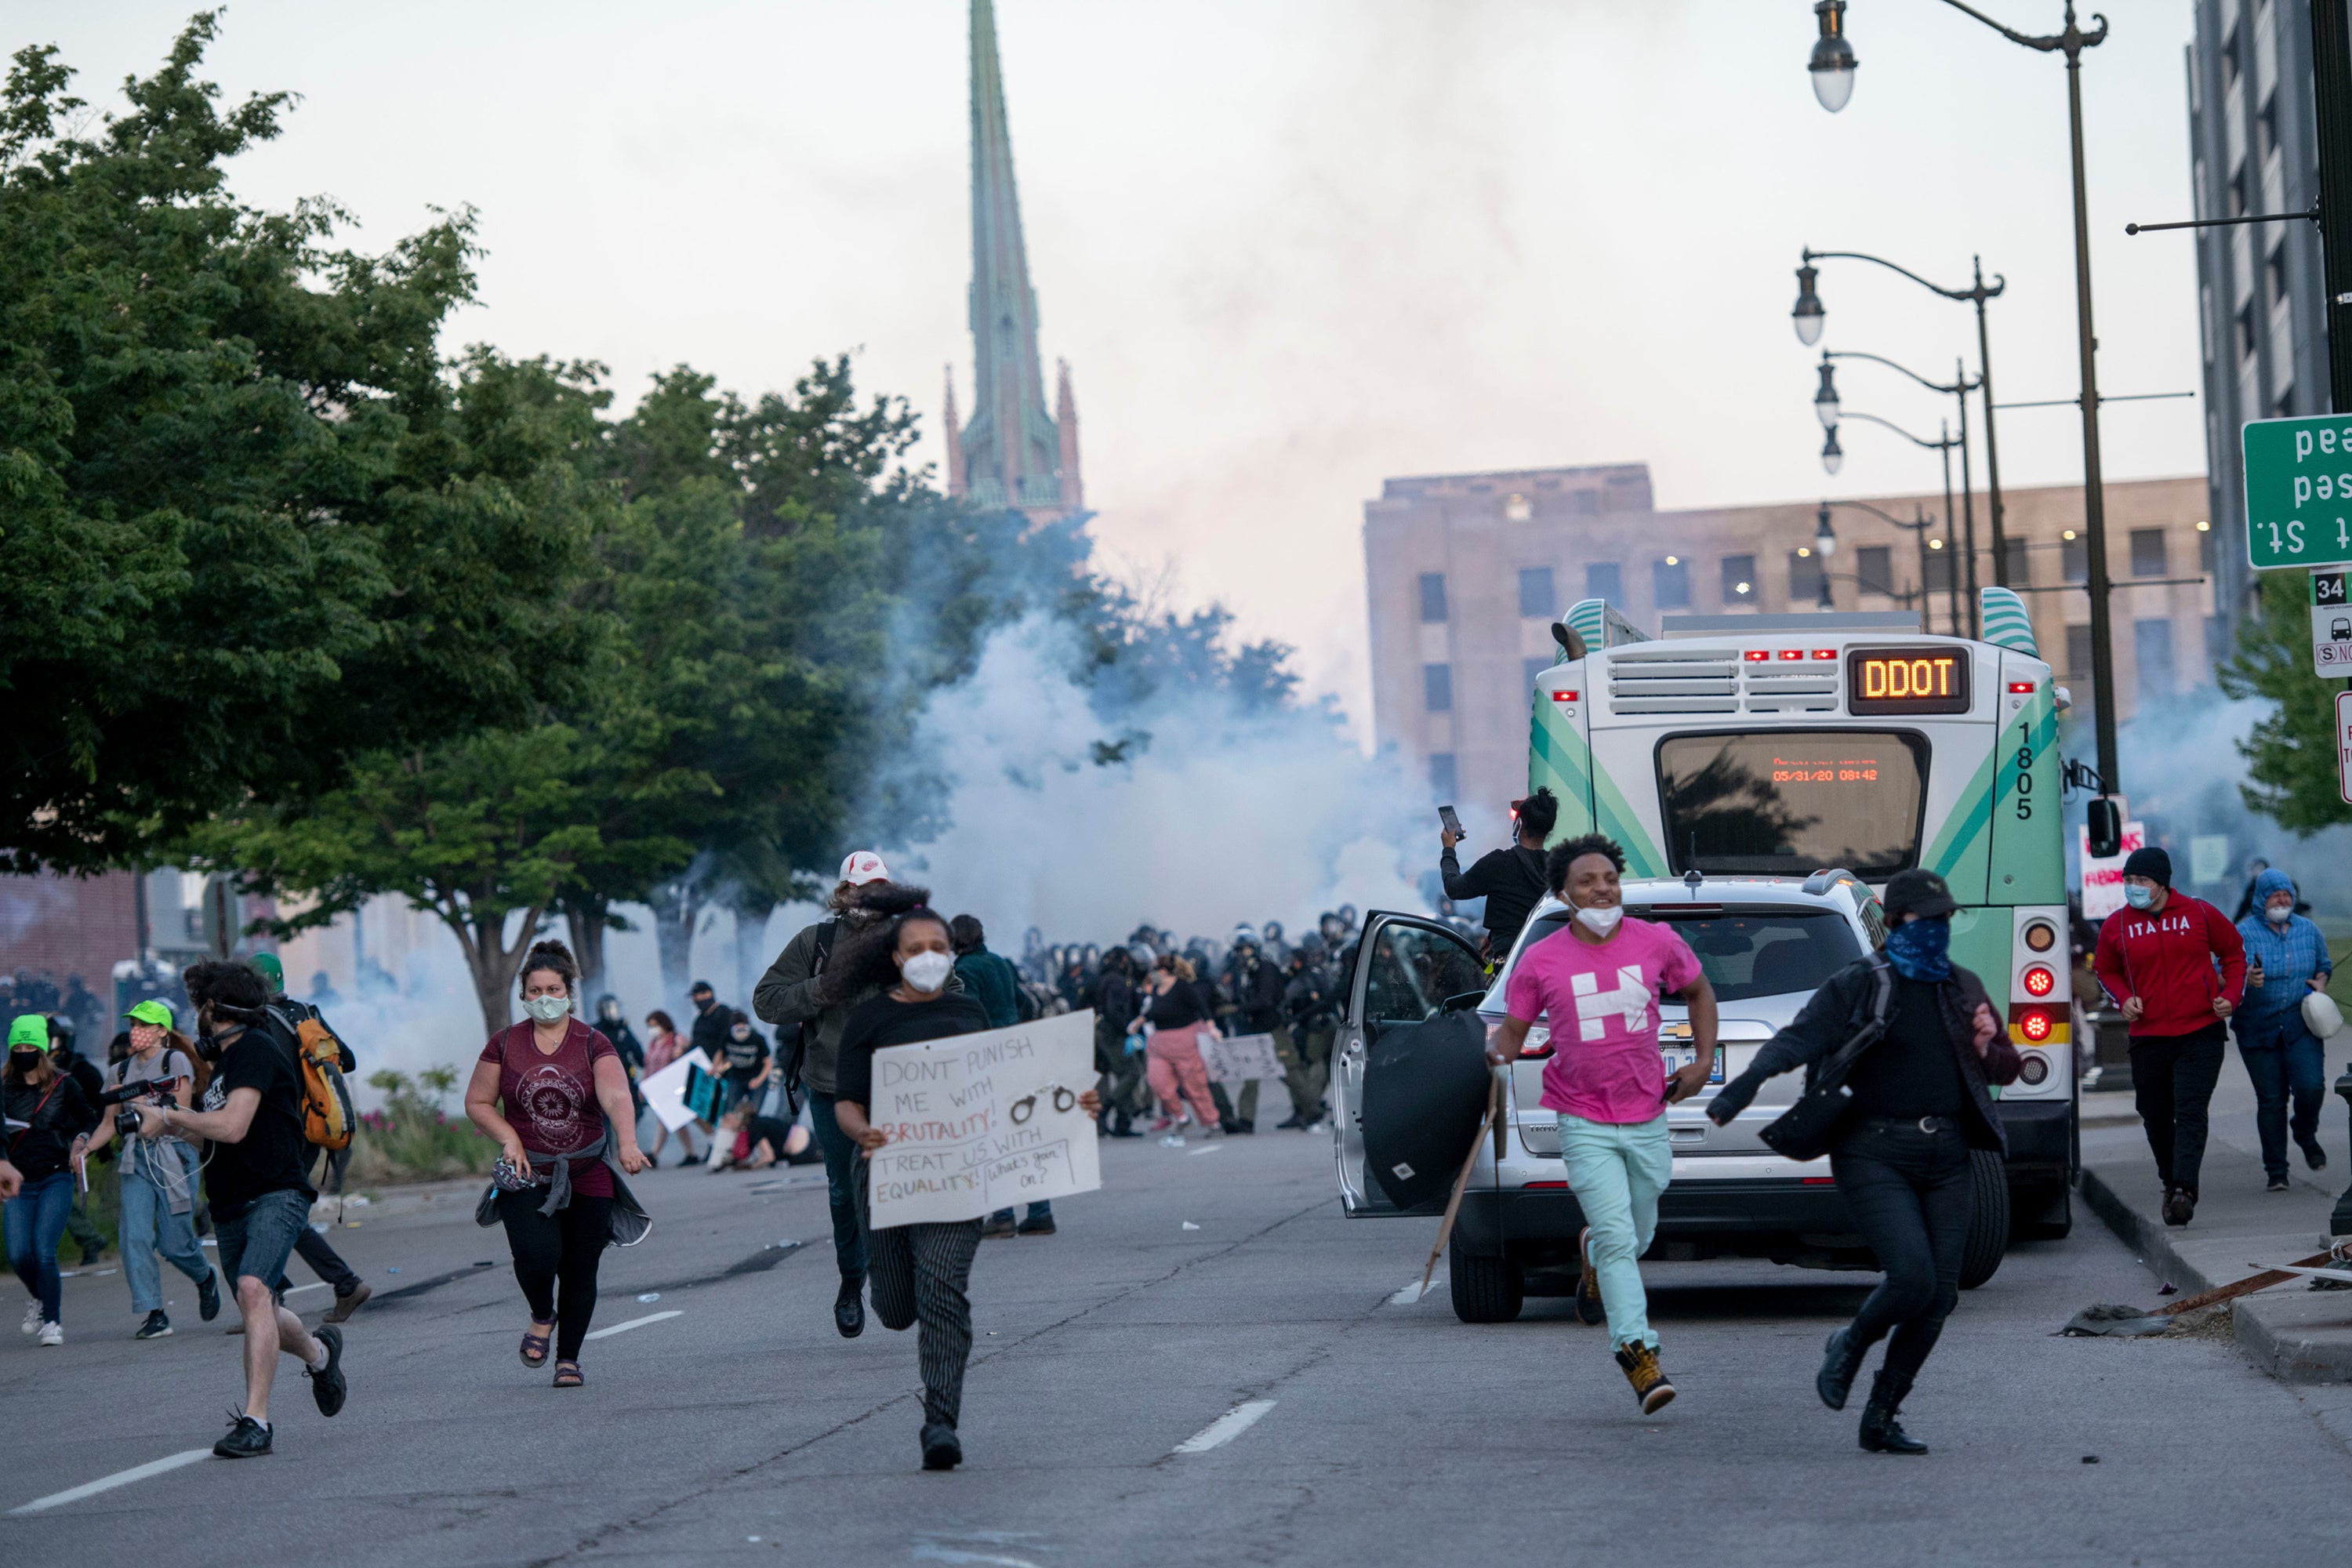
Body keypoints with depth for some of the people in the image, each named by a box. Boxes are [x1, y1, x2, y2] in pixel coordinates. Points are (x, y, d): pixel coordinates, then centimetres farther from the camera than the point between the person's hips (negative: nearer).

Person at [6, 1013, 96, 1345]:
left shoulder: (63, 1086, 3)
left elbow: (90, 1118, 14)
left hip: (56, 1179, -2)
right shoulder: (4, 1088, 7)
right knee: (18, 1255, -7)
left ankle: (52, 1321, 0)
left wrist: (81, 1140, -6)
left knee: (44, 1252, -15)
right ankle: (39, 1297, 26)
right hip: (18, 1182, 2)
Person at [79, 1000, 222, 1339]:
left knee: (174, 1243, -2)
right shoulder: (121, 1071, 12)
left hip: (174, 1156, -4)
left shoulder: (175, 1061, -3)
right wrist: (87, 1148, -2)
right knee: (135, 1237, -12)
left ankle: (205, 1279, 32)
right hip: (136, 1158, 4)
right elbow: (110, 1123, 14)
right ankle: (153, 1314, -9)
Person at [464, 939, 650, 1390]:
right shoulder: (505, 1044, 1)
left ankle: (568, 1357, 22)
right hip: (526, 1176, 0)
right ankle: (541, 1317, 10)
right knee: (537, 1254, -22)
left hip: (588, 1178, 0)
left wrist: (627, 1143, -38)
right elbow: (478, 1103, 10)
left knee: (580, 1271, 4)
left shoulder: (593, 1045, -4)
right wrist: (509, 1138, -8)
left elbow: (616, 1098, -19)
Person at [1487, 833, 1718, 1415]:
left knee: (1637, 1237, 15)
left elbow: (1698, 991, 17)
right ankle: (1639, 1357, -13)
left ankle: (1592, 1249, 51)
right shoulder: (1540, 962, -5)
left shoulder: (1658, 943, -1)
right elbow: (1513, 1029, 4)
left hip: (1647, 1119, 3)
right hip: (1583, 1122, -3)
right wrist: (1498, 1051, -19)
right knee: (1619, 1239, -14)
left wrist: (1704, 1060, 7)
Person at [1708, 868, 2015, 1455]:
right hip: (1874, 1154, -6)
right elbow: (1795, 1042, -12)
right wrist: (1733, 1098, -27)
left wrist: (1988, 1051, -1)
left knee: (1939, 1295, 0)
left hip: (1945, 1158, 6)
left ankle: (1881, 1417, 12)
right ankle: (1849, 1348, 12)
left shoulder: (1963, 988, 16)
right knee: (1912, 1276, -20)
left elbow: (2008, 1066, 25)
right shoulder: (1857, 986, -1)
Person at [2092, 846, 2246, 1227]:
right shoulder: (2117, 926, 3)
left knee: (2190, 1113, -14)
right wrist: (2124, 998, 0)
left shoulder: (2200, 915, 0)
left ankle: (2183, 1190, -22)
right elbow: (2105, 970, 19)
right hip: (2148, 1037, 3)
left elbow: (2234, 951, 14)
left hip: (2200, 1034, -3)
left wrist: (2231, 995, 1)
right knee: (2156, 1119, 8)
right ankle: (2172, 1184, 27)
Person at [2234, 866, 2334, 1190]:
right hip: (2258, 1028, -2)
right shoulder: (2243, 933, -3)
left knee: (2311, 1086, -16)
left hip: (2301, 1026, 2)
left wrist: (2320, 984, 1)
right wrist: (2246, 979, -29)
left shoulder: (2308, 930, 9)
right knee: (2270, 1099, -2)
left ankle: (2306, 1136, 17)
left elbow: (2324, 967, 23)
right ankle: (2276, 1170, 9)